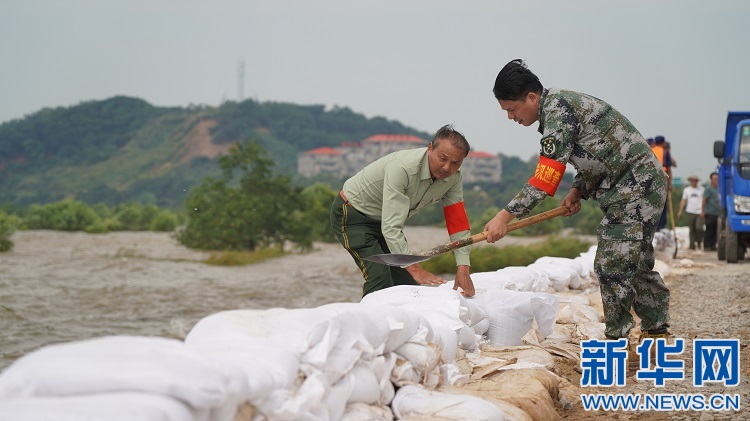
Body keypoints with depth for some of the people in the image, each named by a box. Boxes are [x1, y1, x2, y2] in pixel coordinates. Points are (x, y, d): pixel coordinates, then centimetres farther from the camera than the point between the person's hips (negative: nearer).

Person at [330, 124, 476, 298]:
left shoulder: (453, 177, -13)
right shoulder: (402, 168, -37)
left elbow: (458, 223, -11)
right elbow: (391, 227, -40)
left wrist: (463, 270, -23)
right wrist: (416, 270, -44)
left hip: (382, 219, 7)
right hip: (352, 216, -7)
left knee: (406, 280, 1)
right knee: (380, 277, -23)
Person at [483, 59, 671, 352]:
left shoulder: (557, 110, -20)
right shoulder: (559, 106, 11)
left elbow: (545, 179, -26)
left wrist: (504, 217, -25)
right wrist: (578, 191, 5)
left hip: (636, 187, -11)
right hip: (641, 185, 11)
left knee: (612, 266, -10)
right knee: (635, 264, 18)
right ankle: (658, 333, 29)